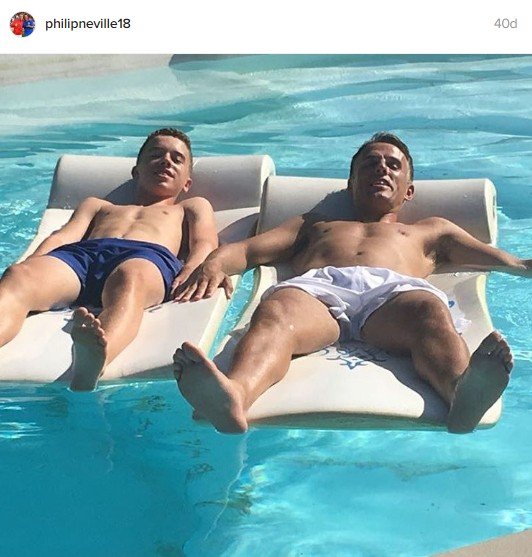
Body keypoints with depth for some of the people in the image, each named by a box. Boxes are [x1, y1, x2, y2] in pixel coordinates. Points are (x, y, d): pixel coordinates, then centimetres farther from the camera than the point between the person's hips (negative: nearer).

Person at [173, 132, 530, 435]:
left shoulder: (430, 231, 42)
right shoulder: (315, 224, 42)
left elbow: (498, 259, 28)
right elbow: (247, 249, 28)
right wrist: (214, 264, 5)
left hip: (393, 289, 1)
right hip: (316, 286, 0)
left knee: (430, 313, -36)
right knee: (276, 313, -35)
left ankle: (463, 392, -63)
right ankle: (233, 396, -62)